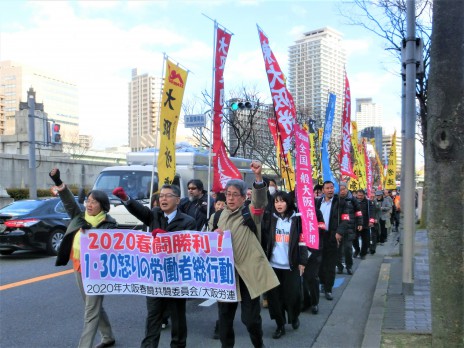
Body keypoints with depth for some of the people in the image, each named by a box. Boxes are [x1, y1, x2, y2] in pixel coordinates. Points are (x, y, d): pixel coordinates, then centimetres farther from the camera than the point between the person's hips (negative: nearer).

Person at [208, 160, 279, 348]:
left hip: (248, 273, -3)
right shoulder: (217, 217, 10)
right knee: (225, 316, 12)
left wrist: (258, 176, -39)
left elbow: (260, 201, -23)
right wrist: (214, 235, -9)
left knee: (250, 318, 2)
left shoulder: (250, 213, -2)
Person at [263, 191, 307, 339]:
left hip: (291, 265, -2)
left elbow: (302, 240, -2)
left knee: (292, 295, 2)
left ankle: (294, 317, 30)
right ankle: (280, 325, 17)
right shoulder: (271, 219, 6)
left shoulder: (296, 219, -1)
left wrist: (302, 261, -3)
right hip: (273, 264, 2)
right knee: (274, 295, 3)